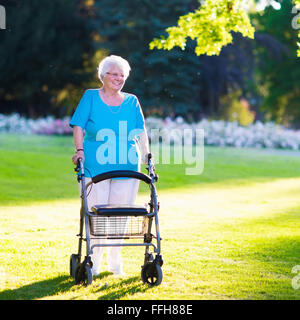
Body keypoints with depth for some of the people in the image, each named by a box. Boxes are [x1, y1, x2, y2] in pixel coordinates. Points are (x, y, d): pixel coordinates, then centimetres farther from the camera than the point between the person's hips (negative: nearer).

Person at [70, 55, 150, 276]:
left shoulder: (132, 102, 13)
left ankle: (115, 262, 16)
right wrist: (80, 150, -11)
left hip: (126, 167, 3)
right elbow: (78, 126, 1)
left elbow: (140, 132, 11)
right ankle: (93, 262, 9)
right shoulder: (91, 97, 6)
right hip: (95, 167, -2)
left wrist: (146, 154, -3)